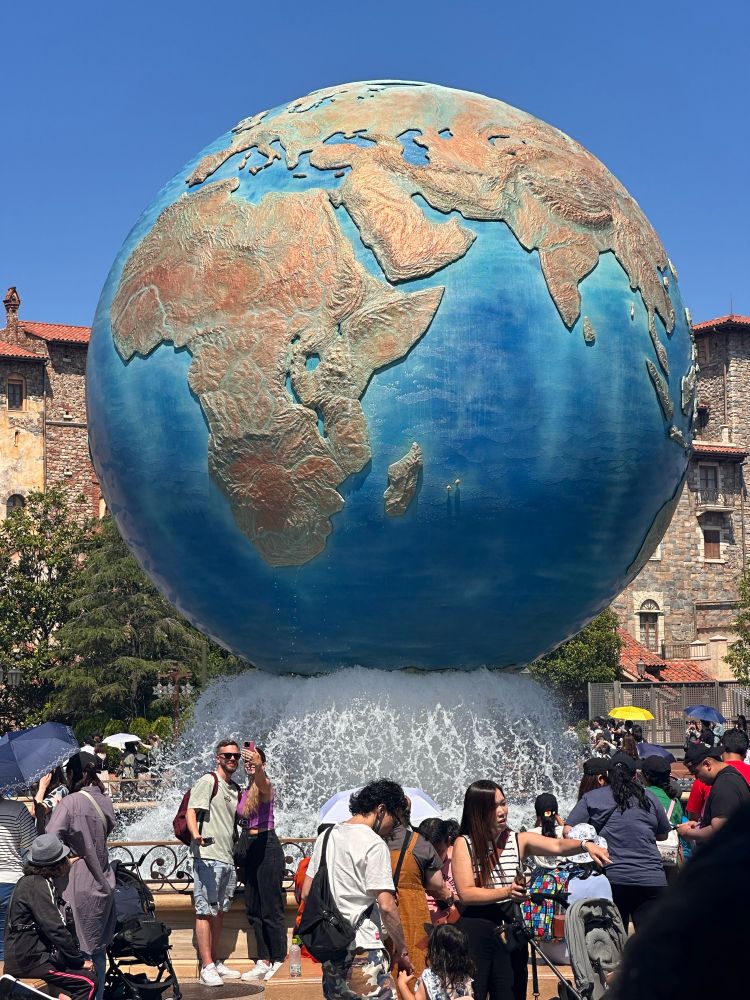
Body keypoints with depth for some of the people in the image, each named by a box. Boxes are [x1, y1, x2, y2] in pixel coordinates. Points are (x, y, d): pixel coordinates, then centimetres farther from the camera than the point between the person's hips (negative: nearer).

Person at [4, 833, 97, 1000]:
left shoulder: (31, 880, 13)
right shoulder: (37, 885, -18)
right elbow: (55, 929, -23)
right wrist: (79, 961, -15)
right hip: (27, 961, -10)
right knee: (89, 981, -13)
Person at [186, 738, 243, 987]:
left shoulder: (236, 789, 18)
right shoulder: (208, 782, -6)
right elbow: (191, 810, -17)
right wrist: (196, 834, -33)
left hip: (227, 859, 8)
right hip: (207, 856, -8)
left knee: (219, 912, 13)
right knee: (206, 911, -7)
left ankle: (215, 963, 21)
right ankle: (207, 967, -6)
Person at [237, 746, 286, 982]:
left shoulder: (265, 787, -9)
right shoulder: (246, 790, 15)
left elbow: (261, 780, -36)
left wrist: (258, 766, -54)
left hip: (267, 846, -9)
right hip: (251, 848, 9)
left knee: (271, 908, -5)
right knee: (253, 909, 10)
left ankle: (279, 961, 2)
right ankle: (263, 962, 17)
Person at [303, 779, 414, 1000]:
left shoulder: (326, 836, 12)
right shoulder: (374, 843, -12)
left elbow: (306, 893, 16)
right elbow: (386, 906, -15)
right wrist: (402, 951, -6)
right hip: (362, 950, -8)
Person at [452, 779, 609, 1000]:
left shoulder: (518, 841, 5)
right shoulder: (464, 844, -5)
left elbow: (558, 846, -11)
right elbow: (466, 893, -13)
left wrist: (585, 845, -31)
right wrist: (506, 892, -25)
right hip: (476, 930, -3)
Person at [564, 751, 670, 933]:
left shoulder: (591, 798, 4)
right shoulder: (649, 797, 8)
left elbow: (568, 831, -1)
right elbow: (663, 835, 18)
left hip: (610, 879, 0)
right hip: (651, 879, 0)